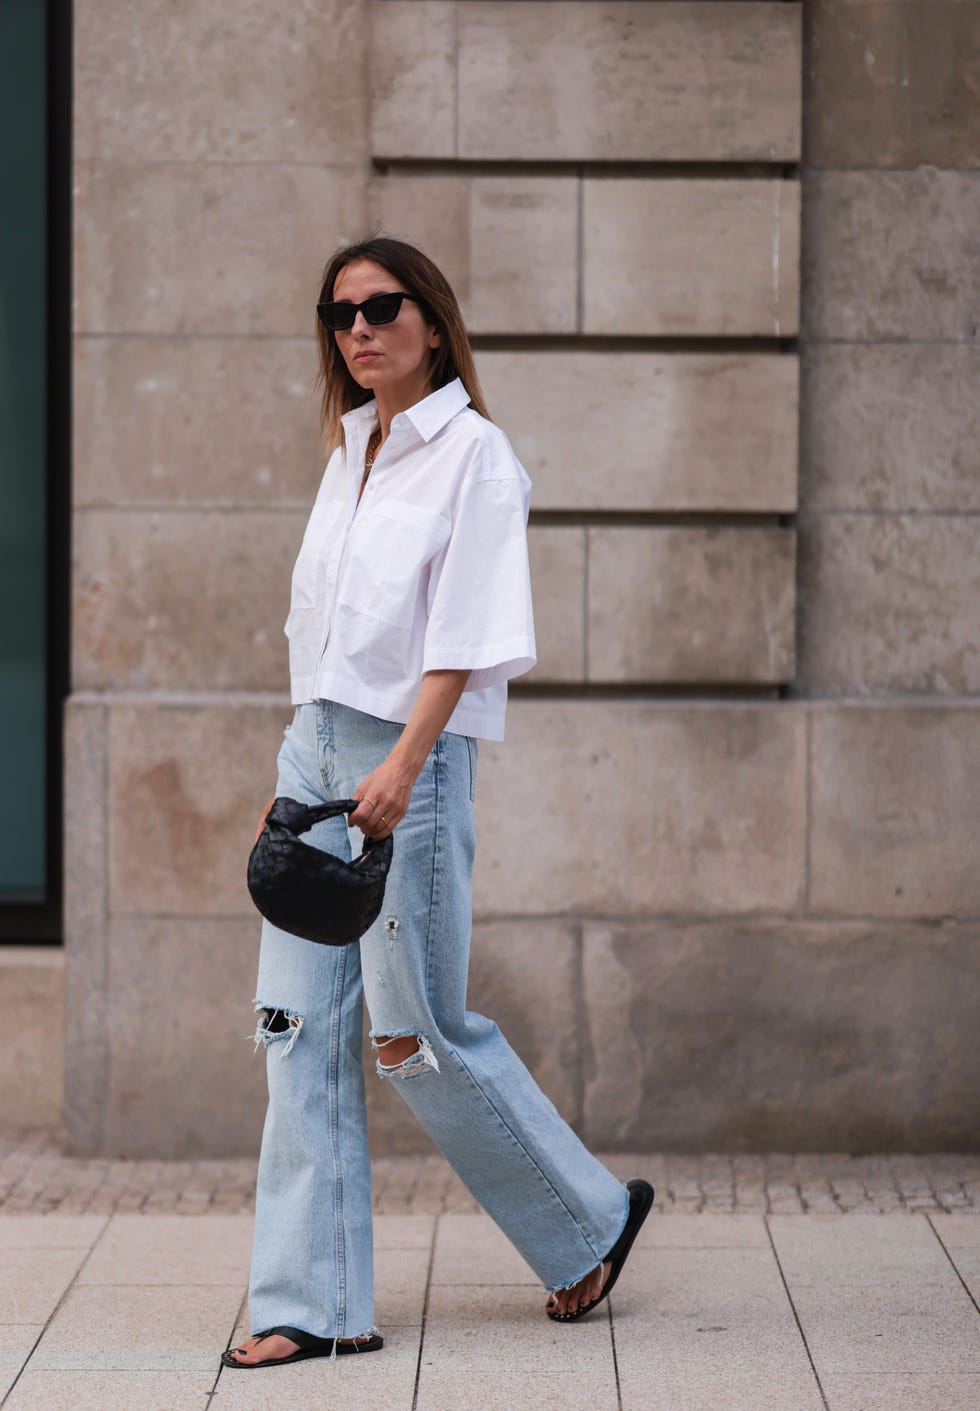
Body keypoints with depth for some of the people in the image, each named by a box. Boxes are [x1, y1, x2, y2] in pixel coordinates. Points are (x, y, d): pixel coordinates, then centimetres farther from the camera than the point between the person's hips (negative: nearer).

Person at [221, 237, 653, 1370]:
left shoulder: (474, 454, -6)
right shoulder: (348, 455, 15)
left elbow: (465, 635, -13)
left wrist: (400, 764, -23)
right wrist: (298, 774, 17)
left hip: (413, 756, -7)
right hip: (314, 745, 7)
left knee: (415, 1038, -1)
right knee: (300, 1030, 0)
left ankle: (593, 1219, 20)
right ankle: (313, 1303, 2)